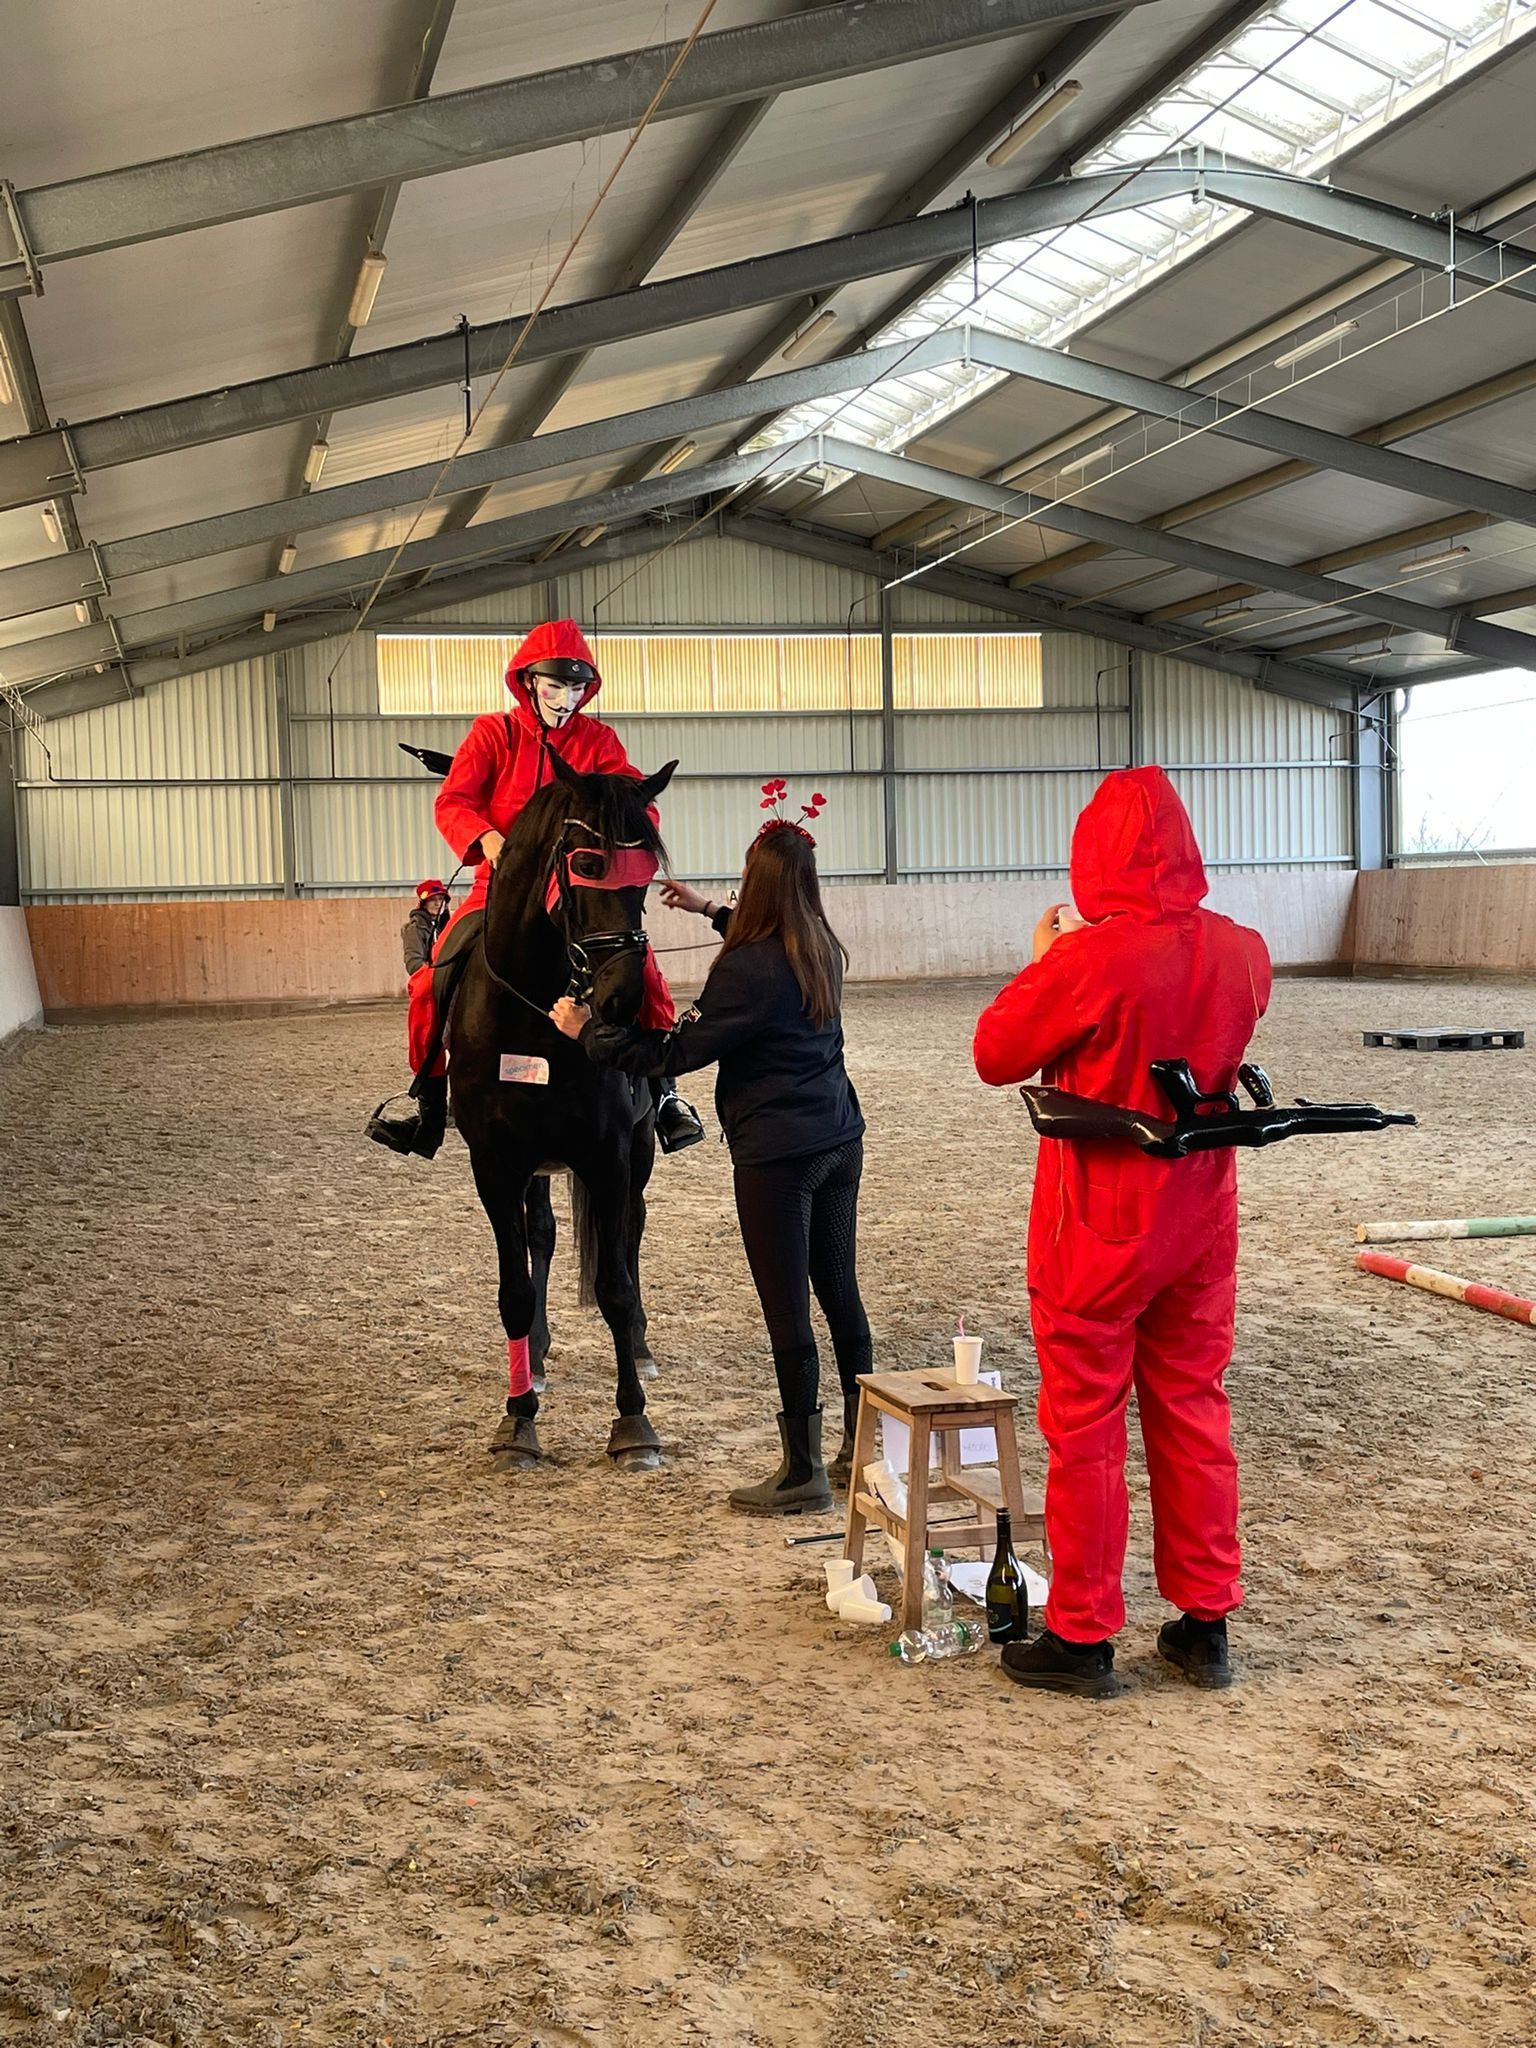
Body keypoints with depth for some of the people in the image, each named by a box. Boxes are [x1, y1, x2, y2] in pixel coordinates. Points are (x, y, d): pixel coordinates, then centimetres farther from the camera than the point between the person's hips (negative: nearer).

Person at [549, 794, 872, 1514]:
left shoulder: (746, 969, -18)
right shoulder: (824, 952, 7)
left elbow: (676, 1053, -14)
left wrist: (587, 1031, -4)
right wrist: (710, 911, 39)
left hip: (776, 1158, -8)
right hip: (840, 1143, 8)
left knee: (788, 1317, 0)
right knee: (841, 1297, 16)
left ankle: (802, 1475, 8)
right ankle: (862, 1449, 26)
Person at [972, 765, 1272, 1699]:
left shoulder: (1088, 961, -22)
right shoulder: (1242, 951, -3)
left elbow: (996, 1054, -9)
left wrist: (1041, 962, 5)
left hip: (1097, 1233, -5)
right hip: (1201, 1219, 5)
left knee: (1085, 1428, 7)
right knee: (1194, 1413, 16)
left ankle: (1083, 1638, 16)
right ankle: (1205, 1626, 25)